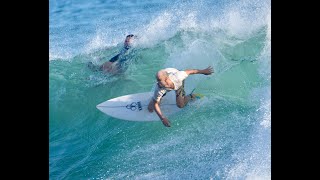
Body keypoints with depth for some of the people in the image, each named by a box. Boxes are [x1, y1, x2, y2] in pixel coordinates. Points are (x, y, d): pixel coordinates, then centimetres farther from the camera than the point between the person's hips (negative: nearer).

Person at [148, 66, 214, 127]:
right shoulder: (159, 89, -43)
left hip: (178, 82, 0)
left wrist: (203, 71, -14)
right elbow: (155, 104, -30)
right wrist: (162, 118, -39)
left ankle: (190, 97, 23)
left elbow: (188, 71, -28)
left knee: (180, 105, -8)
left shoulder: (176, 77, -46)